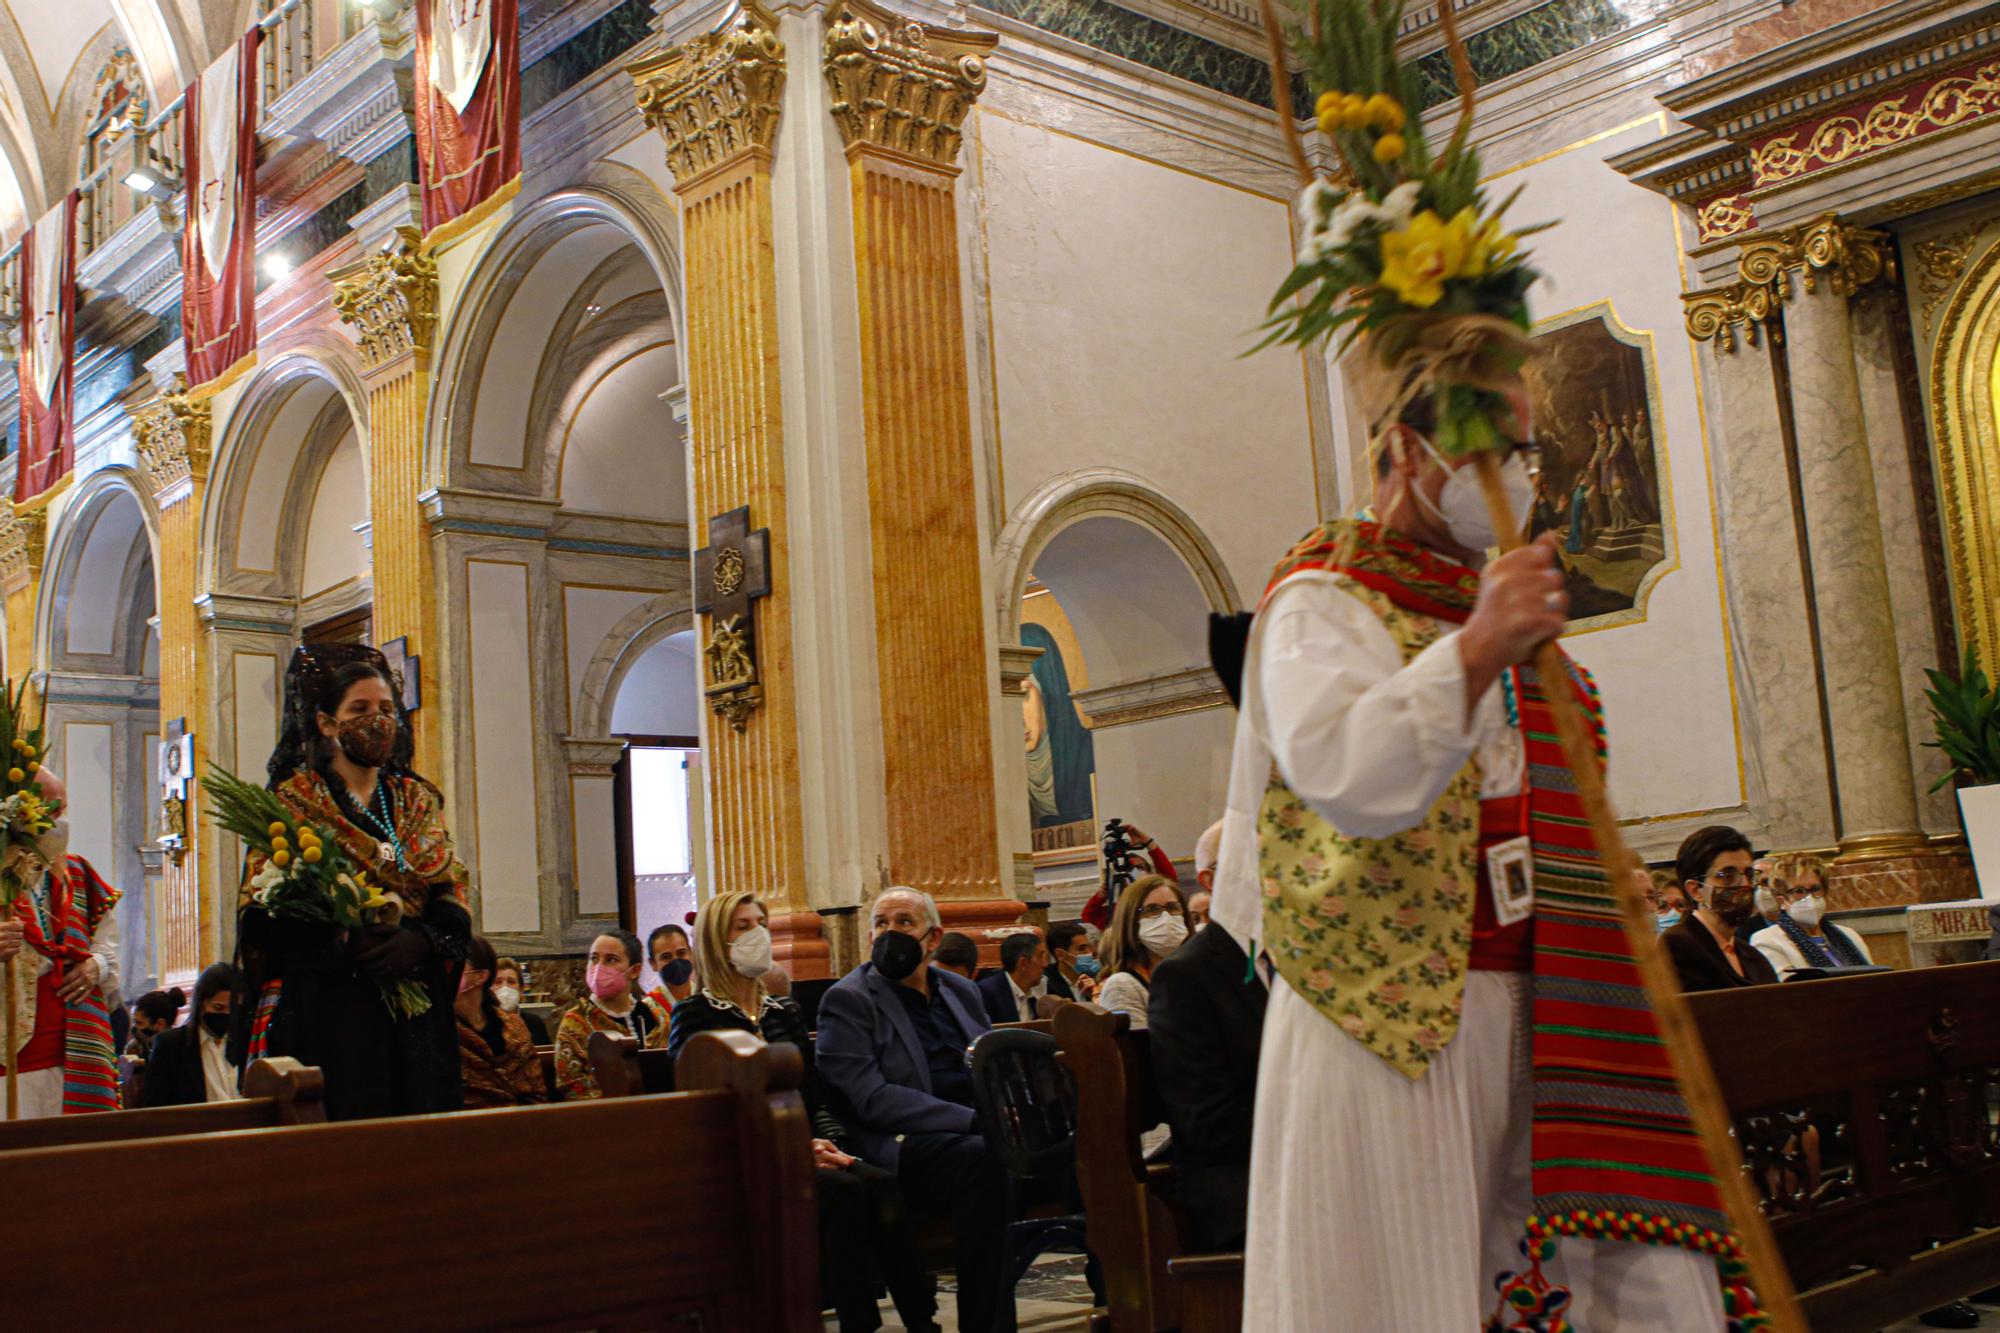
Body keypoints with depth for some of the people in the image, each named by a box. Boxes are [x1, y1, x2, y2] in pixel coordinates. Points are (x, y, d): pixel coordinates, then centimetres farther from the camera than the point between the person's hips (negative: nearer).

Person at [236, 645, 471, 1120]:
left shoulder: (419, 801, 15)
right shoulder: (292, 804, 3)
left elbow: (454, 896, 7)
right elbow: (259, 916, -4)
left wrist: (418, 942, -13)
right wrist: (344, 943, -20)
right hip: (324, 1014, -3)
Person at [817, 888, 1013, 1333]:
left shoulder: (962, 991, 20)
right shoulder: (847, 1001, 1)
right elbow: (871, 1098, -12)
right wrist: (975, 1120, -21)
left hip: (977, 1134, 6)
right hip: (903, 1149, -5)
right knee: (982, 1156, -36)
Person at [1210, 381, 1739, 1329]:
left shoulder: (1495, 605, 20)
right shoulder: (1323, 602, -5)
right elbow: (1343, 775, -27)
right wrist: (1475, 651, -36)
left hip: (1528, 1018, 7)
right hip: (1388, 1025, -7)